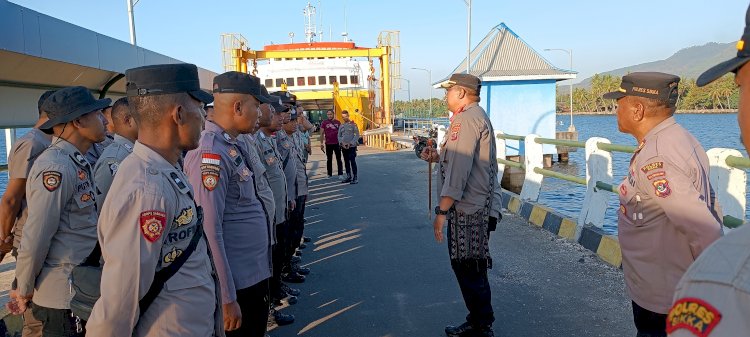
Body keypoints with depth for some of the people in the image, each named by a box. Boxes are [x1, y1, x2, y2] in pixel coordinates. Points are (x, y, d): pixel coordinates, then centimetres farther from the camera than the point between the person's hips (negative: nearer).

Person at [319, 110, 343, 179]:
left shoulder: (338, 122, 4)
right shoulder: (324, 123, 0)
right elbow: (322, 134, 2)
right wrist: (321, 143, -3)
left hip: (337, 143, 0)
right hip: (328, 144, 0)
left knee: (339, 159, 2)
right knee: (329, 159, 9)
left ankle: (340, 174, 4)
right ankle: (329, 174, 17)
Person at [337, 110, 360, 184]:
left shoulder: (353, 124, -2)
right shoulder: (341, 126, 12)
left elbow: (357, 135, -6)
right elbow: (339, 136, 13)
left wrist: (351, 143, -14)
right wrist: (341, 143, -6)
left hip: (352, 146, -5)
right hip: (344, 147, 5)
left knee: (352, 162, -9)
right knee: (346, 162, 10)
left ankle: (354, 178, -7)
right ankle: (348, 177, 19)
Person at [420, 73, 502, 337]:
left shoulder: (467, 118, -16)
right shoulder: (478, 116, 19)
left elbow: (459, 169, -23)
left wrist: (442, 210, -23)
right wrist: (438, 156, 12)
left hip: (471, 210, -11)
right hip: (477, 207, 11)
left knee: (471, 272, -2)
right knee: (466, 268, 18)